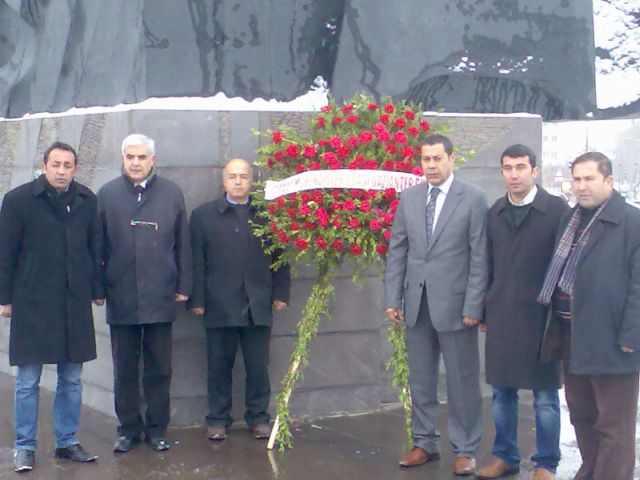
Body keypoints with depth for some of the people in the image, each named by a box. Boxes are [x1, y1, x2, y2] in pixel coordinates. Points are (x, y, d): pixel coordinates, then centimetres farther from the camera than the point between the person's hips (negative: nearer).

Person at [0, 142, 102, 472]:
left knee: (71, 379, 10)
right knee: (27, 381, 2)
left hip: (75, 304, 3)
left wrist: (96, 290, 11)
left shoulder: (86, 200, 4)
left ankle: (67, 442, 21)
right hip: (32, 304, -3)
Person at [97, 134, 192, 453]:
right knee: (124, 369, 8)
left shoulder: (171, 193, 4)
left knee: (159, 369, 8)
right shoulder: (107, 194, 3)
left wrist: (183, 286, 2)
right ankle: (128, 428, 19)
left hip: (160, 296, 0)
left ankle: (157, 428, 18)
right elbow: (97, 245, 5)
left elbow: (182, 243, 5)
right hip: (120, 296, 0)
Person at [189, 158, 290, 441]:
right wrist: (196, 299, -3)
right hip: (220, 305, 0)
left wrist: (280, 293, 3)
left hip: (258, 305, 1)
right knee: (219, 365, 6)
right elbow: (196, 261, 3)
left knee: (258, 366, 5)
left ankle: (258, 417, 17)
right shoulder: (203, 215, 6)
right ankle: (218, 419, 16)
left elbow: (279, 256, 8)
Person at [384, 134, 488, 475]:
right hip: (417, 303, 4)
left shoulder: (473, 199, -5)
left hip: (454, 303, -4)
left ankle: (464, 450, 13)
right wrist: (392, 298, 3)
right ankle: (424, 443, 23)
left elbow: (479, 257, -7)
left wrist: (473, 306, -11)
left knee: (462, 381, 3)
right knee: (420, 380, 12)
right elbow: (397, 251, 9)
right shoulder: (409, 198, 7)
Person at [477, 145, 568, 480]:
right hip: (500, 315, 4)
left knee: (545, 396, 3)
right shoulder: (495, 213, 9)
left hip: (541, 315, -4)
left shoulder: (557, 210, -5)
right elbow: (489, 264, 12)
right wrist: (483, 309, 11)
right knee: (502, 392, 11)